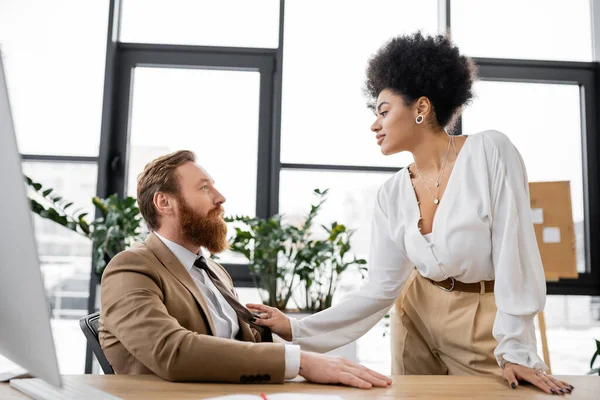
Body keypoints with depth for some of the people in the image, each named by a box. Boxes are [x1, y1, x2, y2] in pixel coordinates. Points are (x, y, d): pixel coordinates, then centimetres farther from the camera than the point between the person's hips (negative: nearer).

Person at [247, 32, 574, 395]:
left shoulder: (490, 151, -18)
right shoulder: (392, 195, -7)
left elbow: (513, 250, -20)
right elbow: (380, 290, -9)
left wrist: (516, 350, -23)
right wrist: (297, 329, -15)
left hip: (485, 323, -3)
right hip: (416, 316, 4)